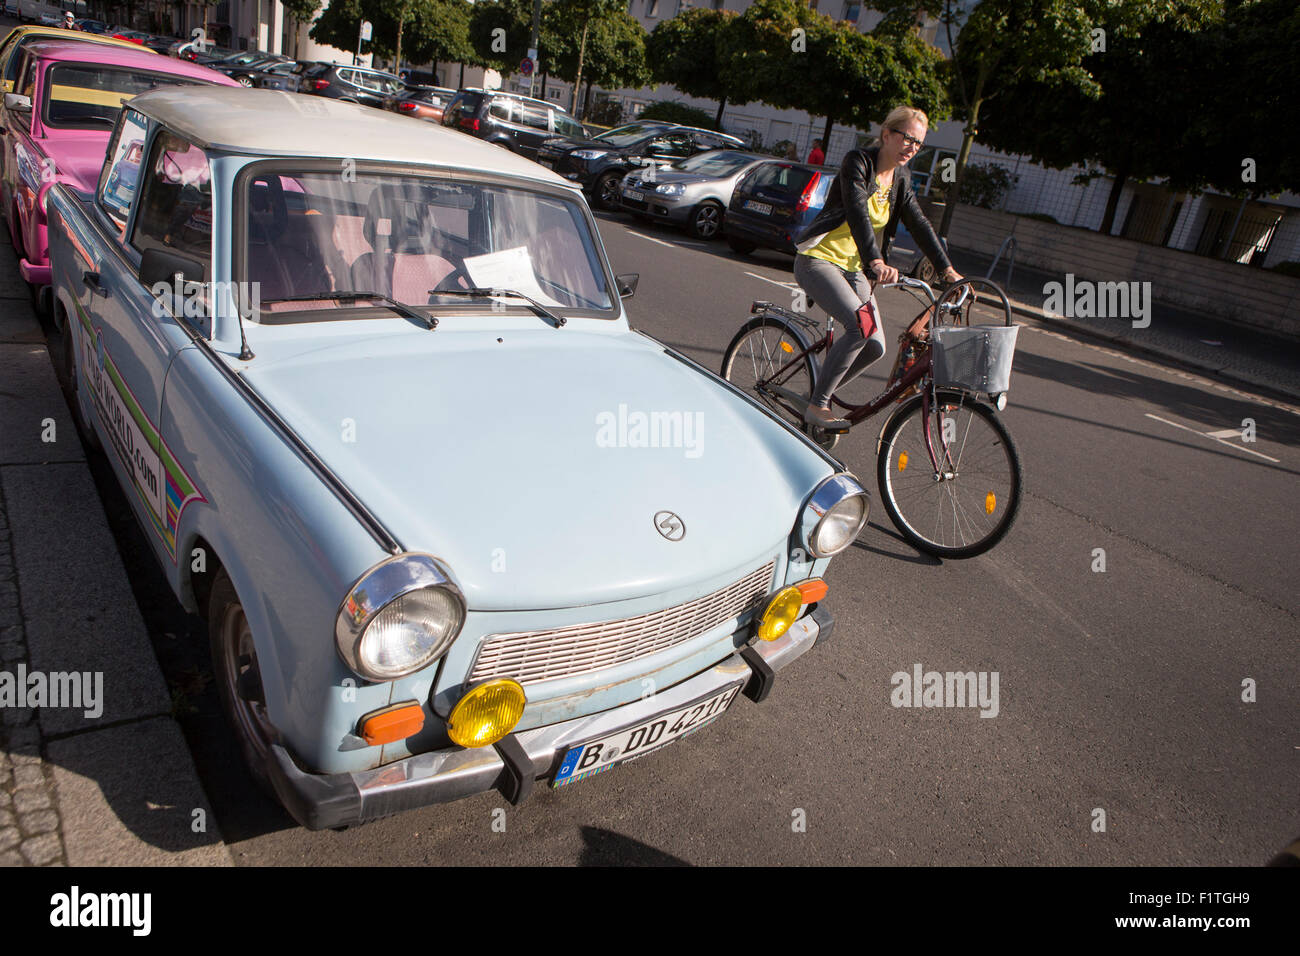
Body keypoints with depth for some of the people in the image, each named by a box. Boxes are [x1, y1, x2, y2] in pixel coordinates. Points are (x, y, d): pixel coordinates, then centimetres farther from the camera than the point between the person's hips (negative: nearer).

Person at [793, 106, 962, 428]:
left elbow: (920, 225, 7)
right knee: (862, 324, -27)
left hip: (852, 267, 8)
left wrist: (948, 270, -3)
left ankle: (818, 388, 16)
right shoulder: (858, 162, -13)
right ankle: (817, 406, -18)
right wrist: (877, 262, -43)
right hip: (818, 260, -8)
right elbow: (857, 213, -28)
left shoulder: (900, 179, 9)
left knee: (875, 347, -2)